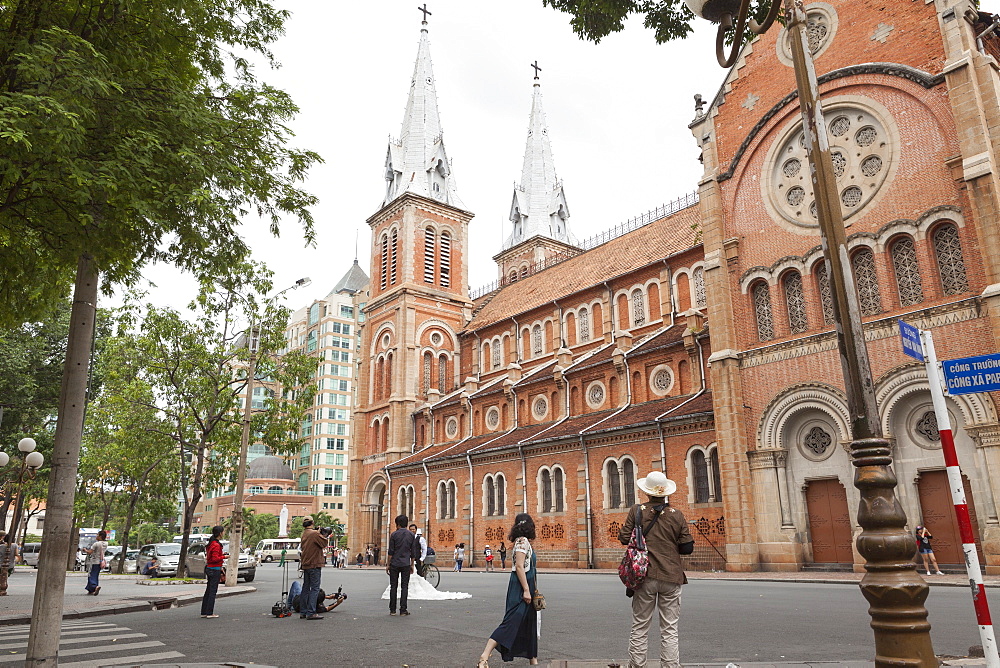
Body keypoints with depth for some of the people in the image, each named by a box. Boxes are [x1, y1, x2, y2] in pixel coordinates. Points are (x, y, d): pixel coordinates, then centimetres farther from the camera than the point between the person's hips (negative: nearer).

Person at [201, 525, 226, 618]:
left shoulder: (211, 543, 12)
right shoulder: (216, 545, -18)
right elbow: (215, 559, -22)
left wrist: (221, 554, 13)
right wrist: (224, 557, -10)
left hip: (209, 568, 9)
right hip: (215, 570, -9)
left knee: (208, 591, 13)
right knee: (213, 591, -3)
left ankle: (204, 613, 18)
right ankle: (210, 613, 0)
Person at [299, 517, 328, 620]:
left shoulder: (304, 534, 10)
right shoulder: (315, 533, -15)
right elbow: (325, 544, -12)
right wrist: (323, 535, 7)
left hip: (305, 565, 8)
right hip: (314, 565, -8)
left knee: (306, 588, 13)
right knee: (315, 588, -5)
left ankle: (303, 612, 18)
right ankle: (311, 613, -8)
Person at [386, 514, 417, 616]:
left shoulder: (394, 534, -3)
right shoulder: (411, 535, 4)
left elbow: (390, 551, -4)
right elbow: (413, 552, 6)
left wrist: (388, 565, 3)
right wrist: (412, 565, 14)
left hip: (394, 564, -1)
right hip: (406, 564, 1)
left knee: (393, 586, 7)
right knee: (404, 587, 4)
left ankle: (392, 609, 10)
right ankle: (403, 610, 1)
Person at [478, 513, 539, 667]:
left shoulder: (522, 541, 14)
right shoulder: (523, 541, -13)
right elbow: (519, 566, -20)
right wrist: (526, 590, -21)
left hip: (525, 586, 10)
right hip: (521, 587, -10)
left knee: (529, 622, 15)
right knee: (511, 621, -13)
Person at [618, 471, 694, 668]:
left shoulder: (637, 511, -3)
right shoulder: (677, 515, -1)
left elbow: (624, 538, -4)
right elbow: (687, 548, 1)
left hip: (645, 576, 0)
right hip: (671, 577, 0)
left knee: (639, 628, 9)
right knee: (669, 630, 6)